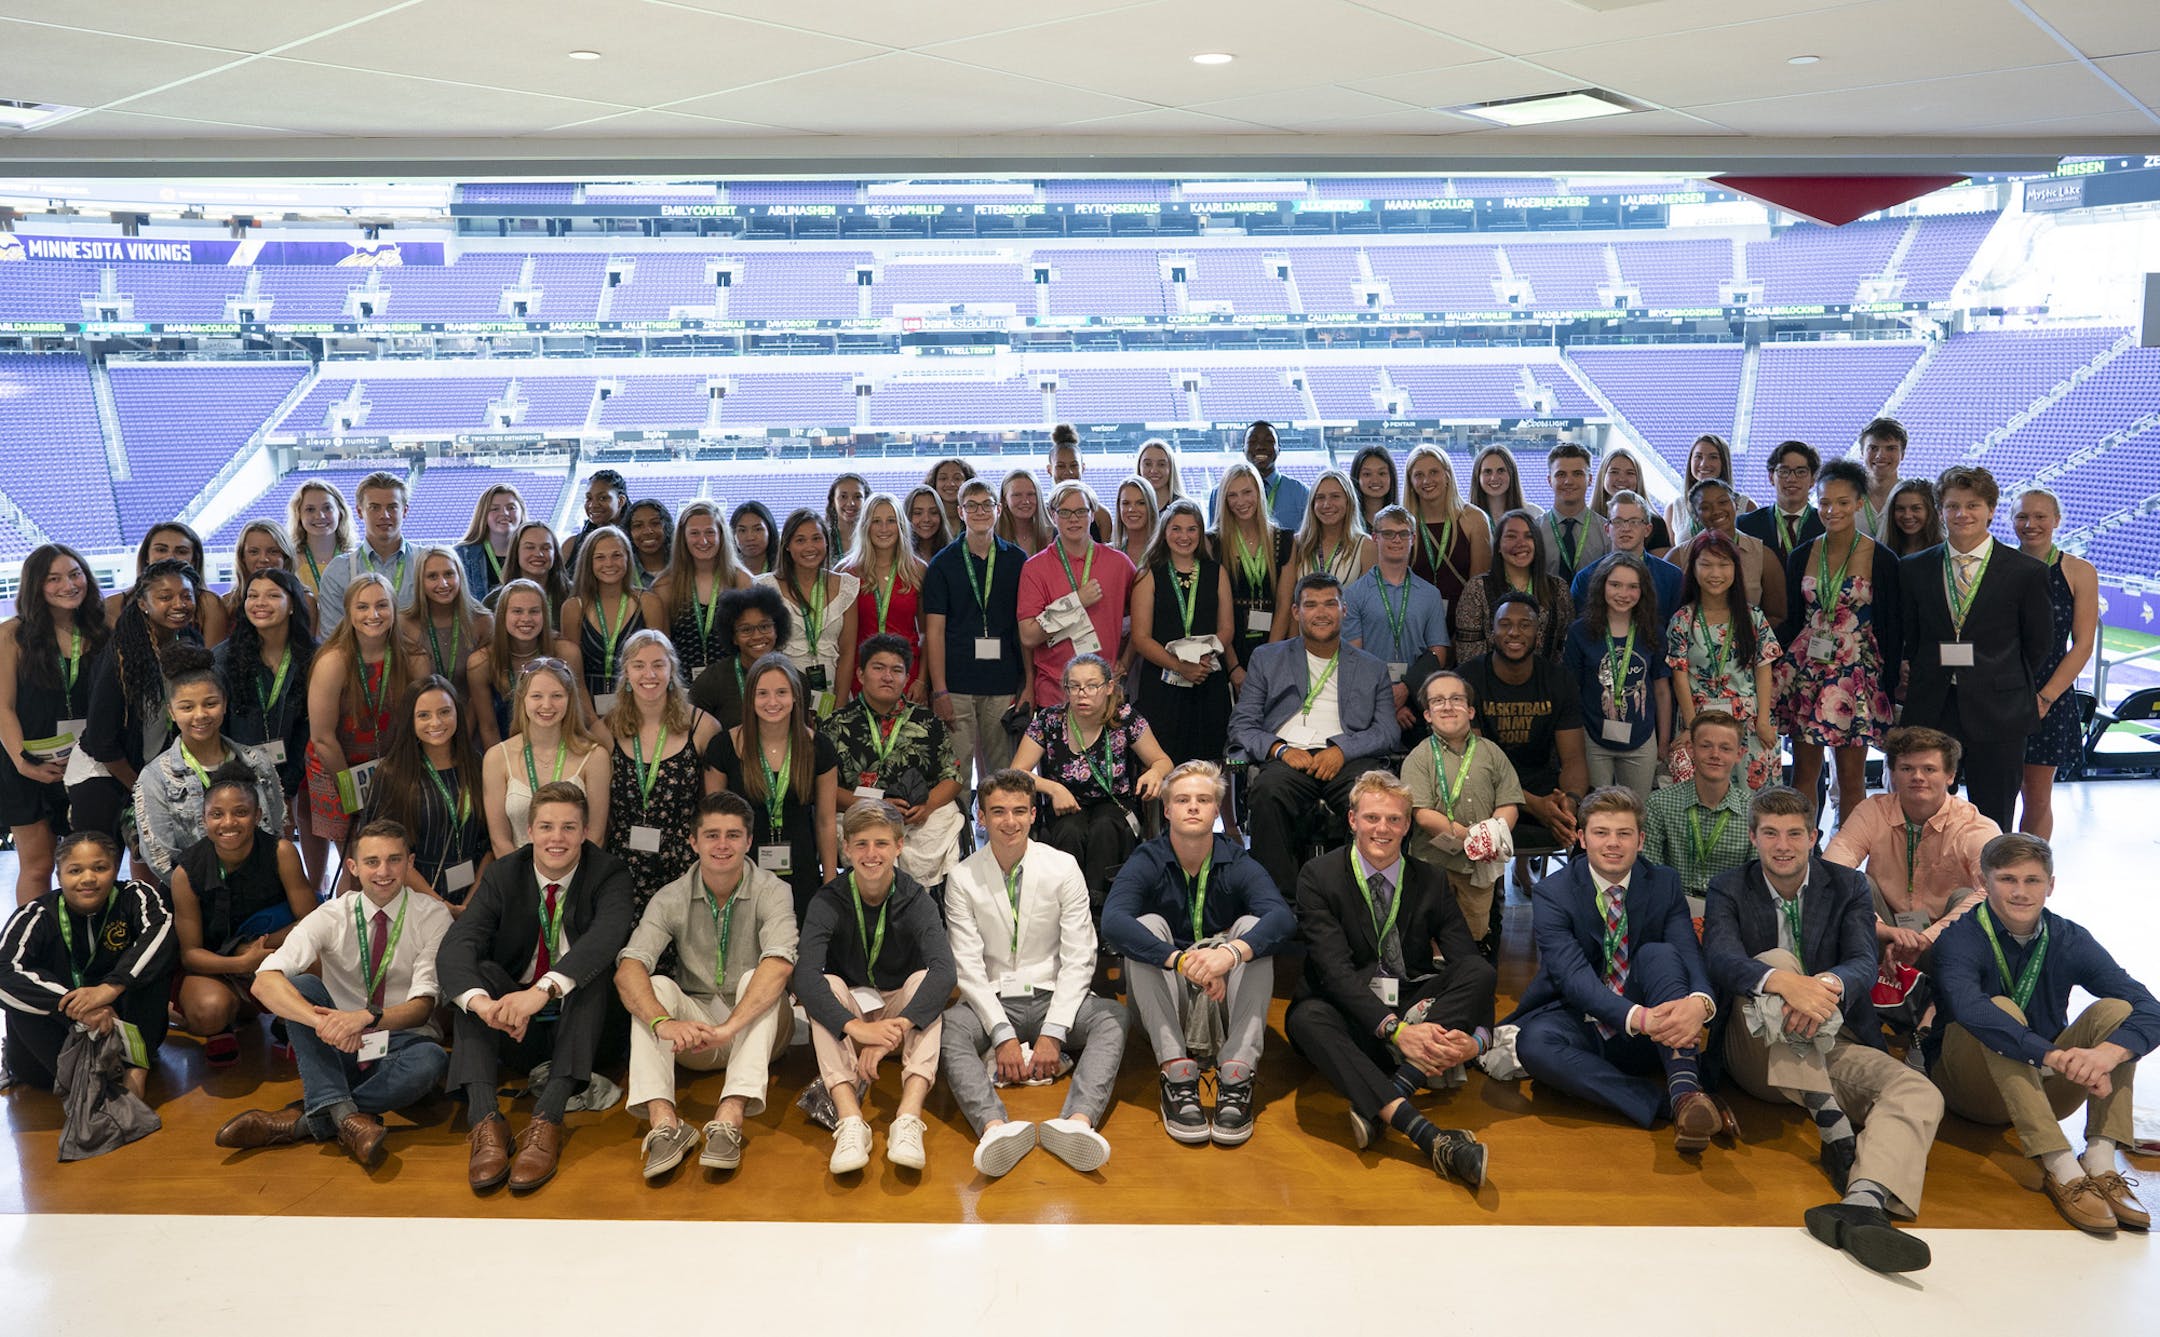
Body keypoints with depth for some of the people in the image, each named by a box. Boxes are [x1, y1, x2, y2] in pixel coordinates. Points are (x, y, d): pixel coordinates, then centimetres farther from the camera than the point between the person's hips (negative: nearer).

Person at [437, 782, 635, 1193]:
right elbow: (454, 947, -18)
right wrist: (480, 1001, -41)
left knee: (590, 975, -30)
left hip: (578, 1024, -2)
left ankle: (547, 1121, -40)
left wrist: (543, 990, -46)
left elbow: (606, 938, -30)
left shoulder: (609, 876, -8)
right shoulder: (502, 875, -2)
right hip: (513, 1032, 2)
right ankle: (486, 1121, -36)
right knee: (477, 972, -23)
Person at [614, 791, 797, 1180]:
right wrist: (664, 1022, -39)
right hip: (693, 1031, 2)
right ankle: (664, 1122, -39)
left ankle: (730, 1120, -43)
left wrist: (729, 1027, -42)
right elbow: (628, 968, -20)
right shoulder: (671, 898, -5)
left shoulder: (771, 892, -10)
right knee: (656, 985, -24)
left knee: (755, 982, -30)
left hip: (755, 1028, -2)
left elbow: (779, 963, -29)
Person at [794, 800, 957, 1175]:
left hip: (902, 1007, 0)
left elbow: (945, 971, -30)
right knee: (829, 985, -29)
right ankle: (850, 1119, -45)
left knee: (925, 978, -28)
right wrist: (856, 1027, -46)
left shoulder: (916, 900, -12)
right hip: (846, 1010, 0)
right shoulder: (828, 902, -13)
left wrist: (895, 1028, -45)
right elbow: (805, 976, -30)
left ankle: (909, 1117, -45)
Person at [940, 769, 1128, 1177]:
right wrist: (1003, 1034, -18)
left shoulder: (1063, 868, -1)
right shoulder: (963, 879, -1)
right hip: (991, 1002, 0)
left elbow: (1079, 959, -5)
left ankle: (1077, 1121, -50)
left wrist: (1052, 1033, -16)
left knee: (1112, 1016, -29)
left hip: (1051, 997, 1)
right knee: (947, 1028, -33)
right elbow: (968, 967, -6)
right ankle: (995, 1126, -54)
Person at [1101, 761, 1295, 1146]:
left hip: (1226, 1002, 1)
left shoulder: (1239, 865, -4)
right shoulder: (1146, 862, -6)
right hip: (1166, 1006, 0)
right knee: (1148, 925, -24)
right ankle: (1176, 1075, -34)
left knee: (1252, 926, -23)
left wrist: (1231, 952, -46)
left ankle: (1236, 1077, -33)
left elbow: (1283, 918, -25)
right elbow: (1112, 923, -27)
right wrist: (1181, 961, -43)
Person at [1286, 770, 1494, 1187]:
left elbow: (1469, 963, -7)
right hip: (1354, 1018, -3)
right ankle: (1430, 1139, -50)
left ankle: (1383, 1101, -34)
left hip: (1418, 1011, 3)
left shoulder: (1430, 881, 3)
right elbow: (1335, 971, -18)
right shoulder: (1319, 877, -7)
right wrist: (1395, 1030, -33)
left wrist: (1476, 1039, -28)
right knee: (1305, 1018, -36)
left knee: (1480, 973, -23)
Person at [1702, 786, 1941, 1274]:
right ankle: (1831, 1120, -36)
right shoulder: (1729, 889, 4)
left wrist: (1829, 985, -34)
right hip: (1759, 1053, -2)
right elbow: (1720, 958, -16)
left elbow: (1865, 964, -8)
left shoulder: (1847, 887, 9)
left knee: (1920, 1093, -26)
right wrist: (1787, 981, -39)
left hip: (1834, 1043, 2)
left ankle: (1864, 1203, -53)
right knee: (1776, 960, -30)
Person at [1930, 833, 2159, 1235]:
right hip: (1972, 1091, -4)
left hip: (2043, 1090, 4)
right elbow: (1968, 1007, -36)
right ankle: (2061, 1171, -37)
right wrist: (2056, 1056, -47)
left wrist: (2107, 1053, -38)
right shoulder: (1962, 938, -14)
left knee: (2114, 1009, -16)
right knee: (2002, 1009, -30)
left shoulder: (2070, 940, -3)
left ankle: (2101, 1163, -26)